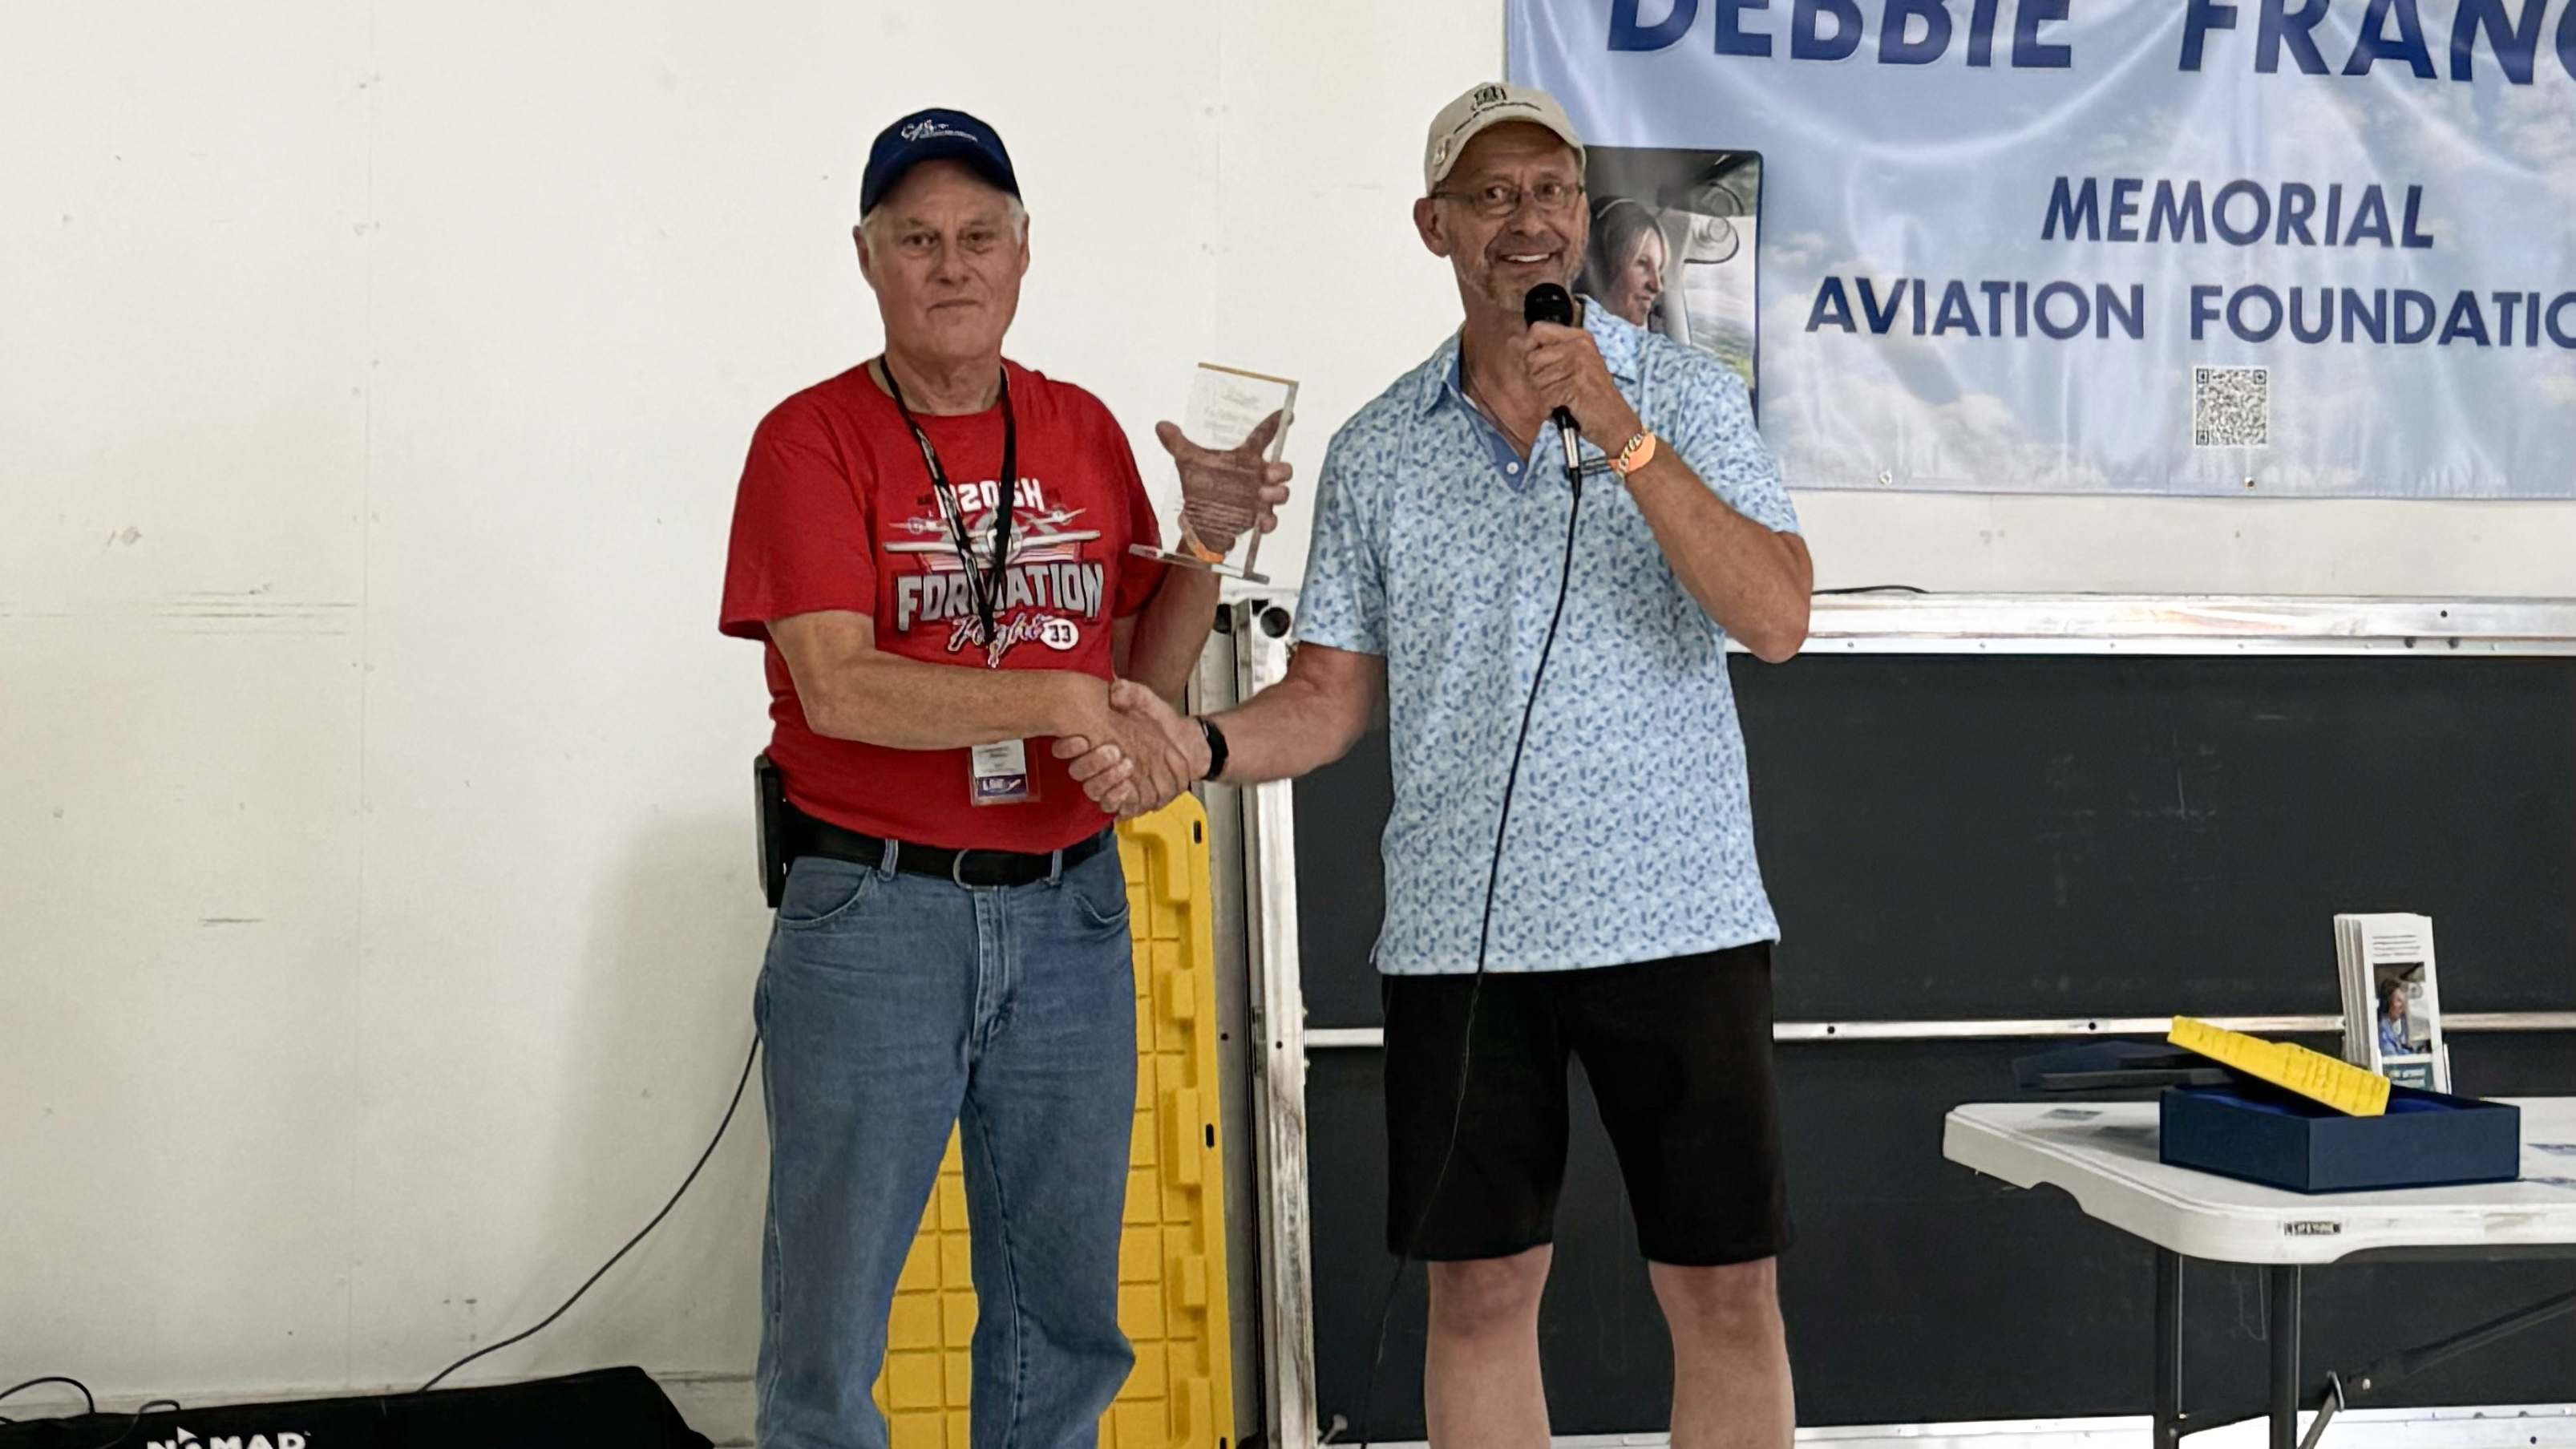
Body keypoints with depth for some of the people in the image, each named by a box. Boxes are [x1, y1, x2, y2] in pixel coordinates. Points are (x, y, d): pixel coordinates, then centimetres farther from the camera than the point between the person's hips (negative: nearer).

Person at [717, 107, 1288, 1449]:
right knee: (829, 1312, 2)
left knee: (1062, 1310, 13)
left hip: (1067, 905, 5)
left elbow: (1140, 674, 12)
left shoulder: (1083, 430, 10)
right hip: (872, 908, -4)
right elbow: (838, 688, -15)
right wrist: (1054, 700, -21)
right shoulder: (812, 438, -5)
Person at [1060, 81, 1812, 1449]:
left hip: (1677, 922, -2)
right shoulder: (1375, 450, 9)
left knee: (1724, 1291, 2)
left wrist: (1622, 436, -18)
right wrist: (1199, 747, -11)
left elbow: (1776, 619, -11)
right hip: (1457, 931, 2)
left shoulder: (1686, 397, 2)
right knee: (1479, 1291, 7)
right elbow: (1332, 696, 9)